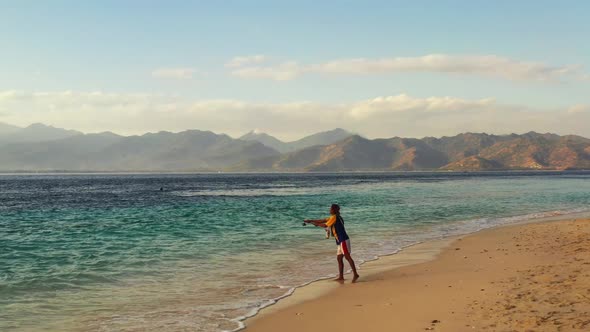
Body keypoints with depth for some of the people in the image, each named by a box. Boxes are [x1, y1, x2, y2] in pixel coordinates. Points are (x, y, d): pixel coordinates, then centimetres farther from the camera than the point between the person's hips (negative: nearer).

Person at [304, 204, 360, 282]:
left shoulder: (334, 217, -8)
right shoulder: (333, 218, 20)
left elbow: (325, 225, -7)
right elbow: (323, 220, 24)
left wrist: (317, 224, 10)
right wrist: (310, 221, 25)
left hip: (343, 240, -10)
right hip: (341, 241, 10)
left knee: (347, 257, -11)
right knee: (339, 258, 9)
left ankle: (355, 274, -13)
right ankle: (341, 277, 9)